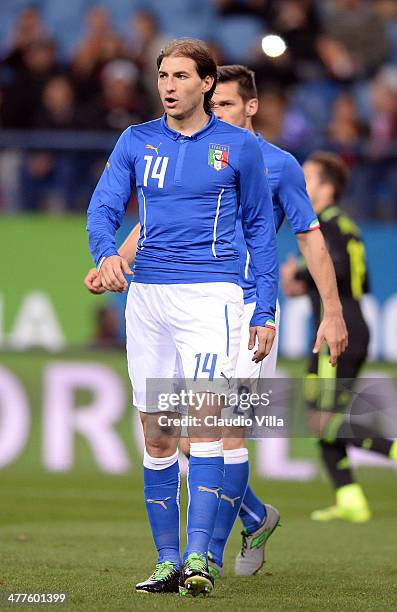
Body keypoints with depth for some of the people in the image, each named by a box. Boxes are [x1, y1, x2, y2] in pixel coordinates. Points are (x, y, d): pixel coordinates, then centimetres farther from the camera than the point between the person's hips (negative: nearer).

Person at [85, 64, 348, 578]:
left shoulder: (278, 165, 1)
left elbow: (311, 239, 6)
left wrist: (332, 312, 2)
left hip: (248, 309, -5)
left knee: (226, 430, -12)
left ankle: (210, 553, -7)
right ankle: (256, 517, 24)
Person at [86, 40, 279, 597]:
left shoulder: (239, 146, 4)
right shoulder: (136, 142, 9)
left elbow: (259, 228, 9)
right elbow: (103, 208, 2)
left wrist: (266, 311, 4)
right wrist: (106, 254, -21)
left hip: (211, 294, -3)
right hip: (147, 295, 3)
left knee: (203, 419, -17)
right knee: (156, 435, 4)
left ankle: (198, 557, -18)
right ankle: (167, 561, 10)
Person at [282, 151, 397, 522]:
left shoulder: (327, 224, -9)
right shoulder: (345, 225, 20)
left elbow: (337, 266, -26)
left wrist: (299, 275, -11)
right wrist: (308, 289, 21)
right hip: (355, 330, 10)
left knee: (324, 421, -10)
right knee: (322, 419, 9)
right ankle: (350, 501, 5)